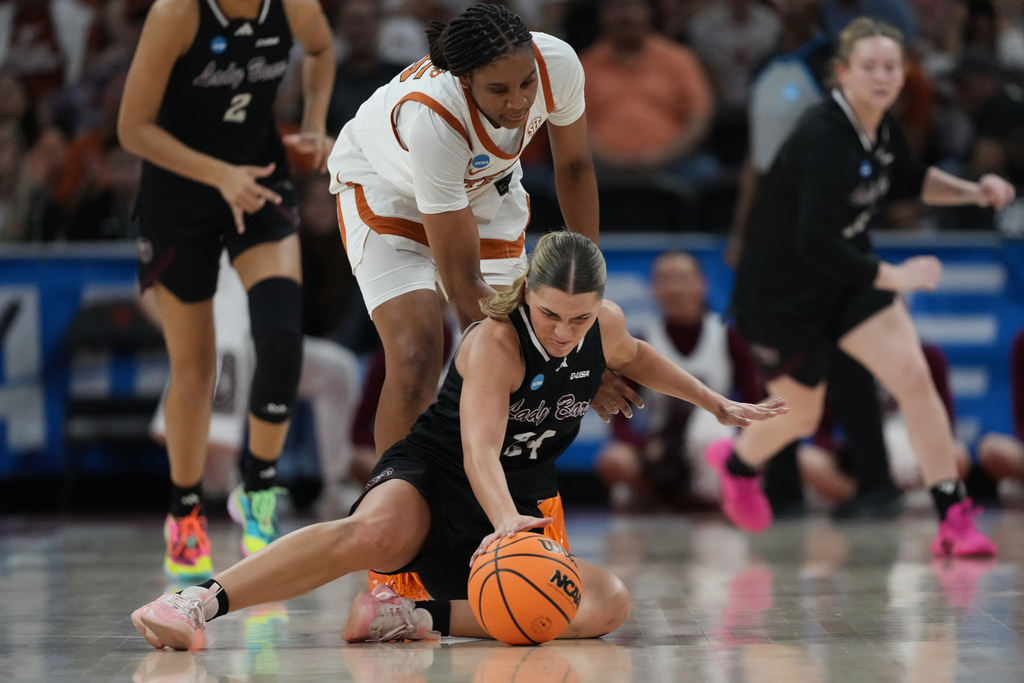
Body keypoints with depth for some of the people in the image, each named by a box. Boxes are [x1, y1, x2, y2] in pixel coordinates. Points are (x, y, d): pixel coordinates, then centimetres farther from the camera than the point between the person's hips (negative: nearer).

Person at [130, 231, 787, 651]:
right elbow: (479, 450, -35)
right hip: (428, 479, -6)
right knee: (377, 532, -43)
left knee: (609, 604, -24)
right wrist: (505, 522, -53)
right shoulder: (495, 343, -21)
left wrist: (718, 404, 31)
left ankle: (422, 616, -30)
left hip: (512, 517, 6)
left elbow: (632, 356, 25)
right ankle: (199, 602, -47)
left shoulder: (606, 325, -2)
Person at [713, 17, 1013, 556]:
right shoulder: (824, 139, -31)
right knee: (801, 417, 13)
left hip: (850, 273, 6)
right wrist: (892, 277, -37)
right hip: (782, 291, -6)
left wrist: (973, 191, 2)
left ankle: (955, 520, -9)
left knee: (913, 376, -13)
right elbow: (814, 242, -37)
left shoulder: (882, 125, -6)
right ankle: (736, 462, 49)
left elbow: (910, 180, 18)